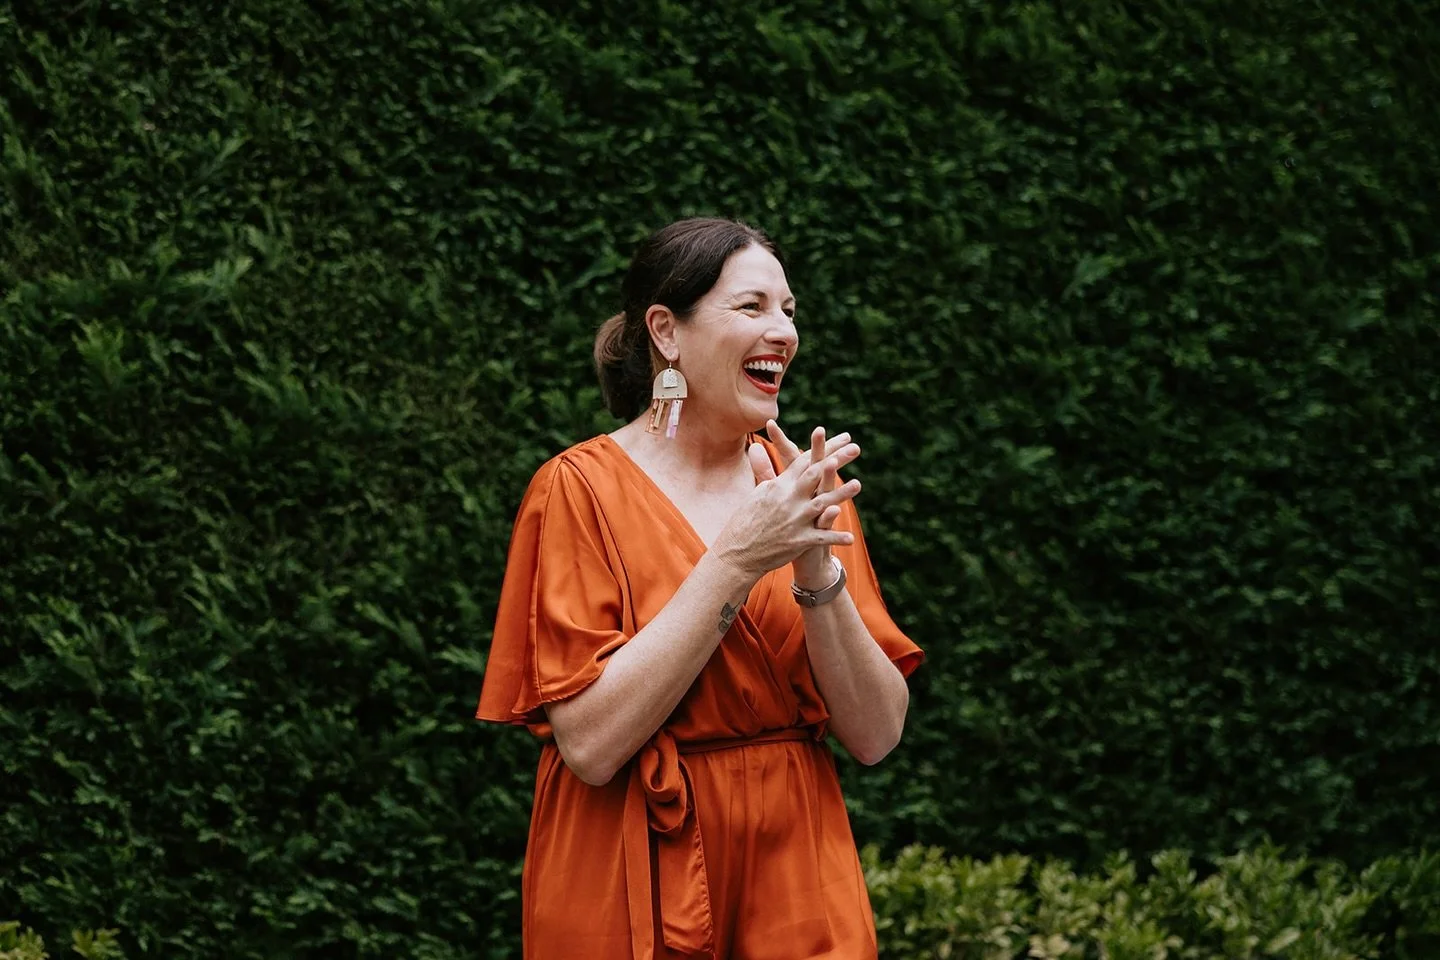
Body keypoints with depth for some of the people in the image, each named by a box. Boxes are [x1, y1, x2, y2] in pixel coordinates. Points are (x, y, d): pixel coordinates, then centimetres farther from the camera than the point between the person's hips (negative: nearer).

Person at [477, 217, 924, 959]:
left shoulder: (803, 485, 4)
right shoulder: (582, 488, -8)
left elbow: (876, 734, -2)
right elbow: (590, 744, -18)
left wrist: (818, 572, -17)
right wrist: (735, 564, -20)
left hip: (798, 892, 4)